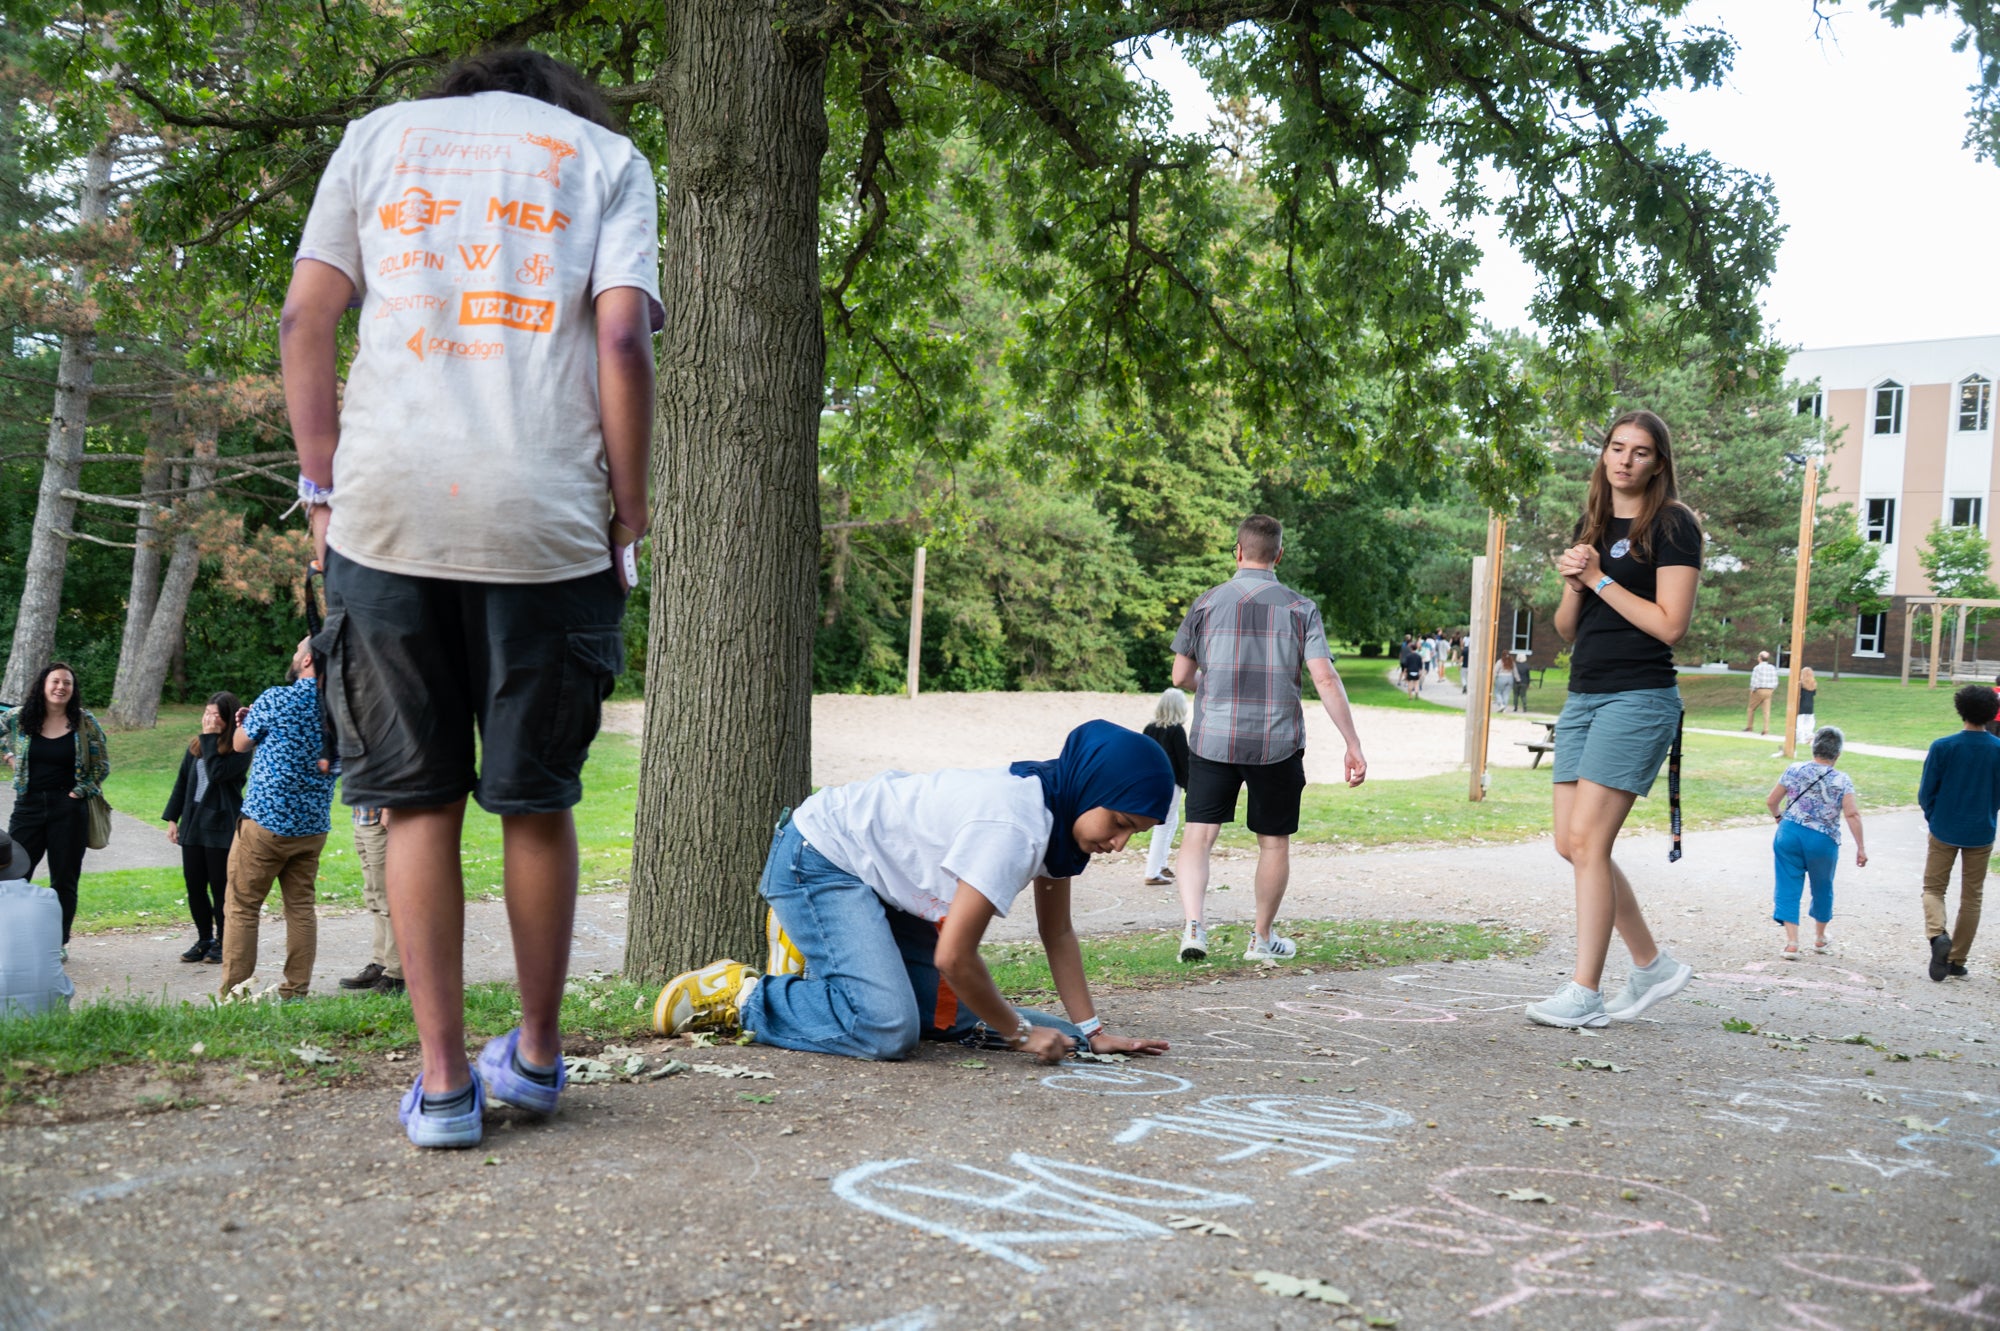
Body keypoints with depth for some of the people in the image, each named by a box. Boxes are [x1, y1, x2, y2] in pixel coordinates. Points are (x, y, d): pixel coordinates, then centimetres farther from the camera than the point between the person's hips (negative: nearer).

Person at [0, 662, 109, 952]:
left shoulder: (85, 723, -3)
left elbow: (102, 766, 3)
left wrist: (80, 792, -4)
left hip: (69, 808, -1)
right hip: (28, 805, 2)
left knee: (64, 880, 6)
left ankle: (59, 943, 17)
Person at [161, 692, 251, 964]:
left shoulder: (238, 750, -8)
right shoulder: (196, 746, 10)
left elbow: (217, 773, -24)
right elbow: (182, 783, 15)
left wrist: (211, 738, -17)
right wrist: (172, 819, 11)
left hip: (221, 827, -6)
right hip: (193, 826, 6)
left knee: (221, 888, 1)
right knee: (194, 886, 9)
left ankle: (223, 943, 13)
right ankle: (204, 939, 22)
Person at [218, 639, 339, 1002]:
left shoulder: (276, 699, -13)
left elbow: (241, 743, 2)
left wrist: (243, 721, 26)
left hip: (266, 819, -5)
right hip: (313, 824, 5)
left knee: (241, 907, 4)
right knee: (301, 906, 10)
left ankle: (233, 991, 6)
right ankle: (297, 991, 11)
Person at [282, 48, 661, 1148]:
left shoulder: (379, 134, 20)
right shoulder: (608, 156, 14)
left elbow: (305, 320, 9)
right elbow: (621, 337, -1)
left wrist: (322, 487, 11)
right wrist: (627, 518, 3)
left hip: (389, 507, 1)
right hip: (547, 521, -1)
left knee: (419, 799, 7)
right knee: (537, 800, 11)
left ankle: (443, 1081, 8)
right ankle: (536, 1052, 23)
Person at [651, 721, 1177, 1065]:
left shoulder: (1059, 810, -1)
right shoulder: (1012, 826, -31)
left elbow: (1058, 934, 6)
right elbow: (953, 956, -28)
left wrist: (1091, 1030, 0)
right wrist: (1020, 1032, -15)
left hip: (880, 876, 10)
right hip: (817, 858, -10)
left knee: (949, 1014, 4)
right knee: (887, 1028, -23)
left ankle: (812, 946, 21)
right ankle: (738, 996, -5)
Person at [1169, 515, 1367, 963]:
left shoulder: (1206, 603, 2)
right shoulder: (1299, 609, -1)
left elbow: (1180, 677, 7)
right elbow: (1325, 680, -10)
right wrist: (1353, 745, -7)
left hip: (1212, 740, 0)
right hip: (1277, 743, 0)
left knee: (1198, 835, 2)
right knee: (1274, 842, 14)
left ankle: (1192, 924, -18)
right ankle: (1262, 938, 24)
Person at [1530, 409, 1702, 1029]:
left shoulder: (1673, 525, -4)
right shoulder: (1592, 524, 16)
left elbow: (1670, 625, -13)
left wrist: (1600, 580, -10)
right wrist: (1573, 584, -2)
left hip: (1639, 698, -8)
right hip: (1583, 695, 8)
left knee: (1588, 839, -13)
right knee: (1572, 844, 5)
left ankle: (1584, 994, -7)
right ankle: (1653, 965, 20)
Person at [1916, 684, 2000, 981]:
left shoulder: (1943, 747, -11)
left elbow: (1925, 792, -6)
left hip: (1944, 831, -1)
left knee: (1933, 888, 11)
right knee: (1971, 897, 13)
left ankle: (1937, 934, -18)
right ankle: (1957, 959, 16)